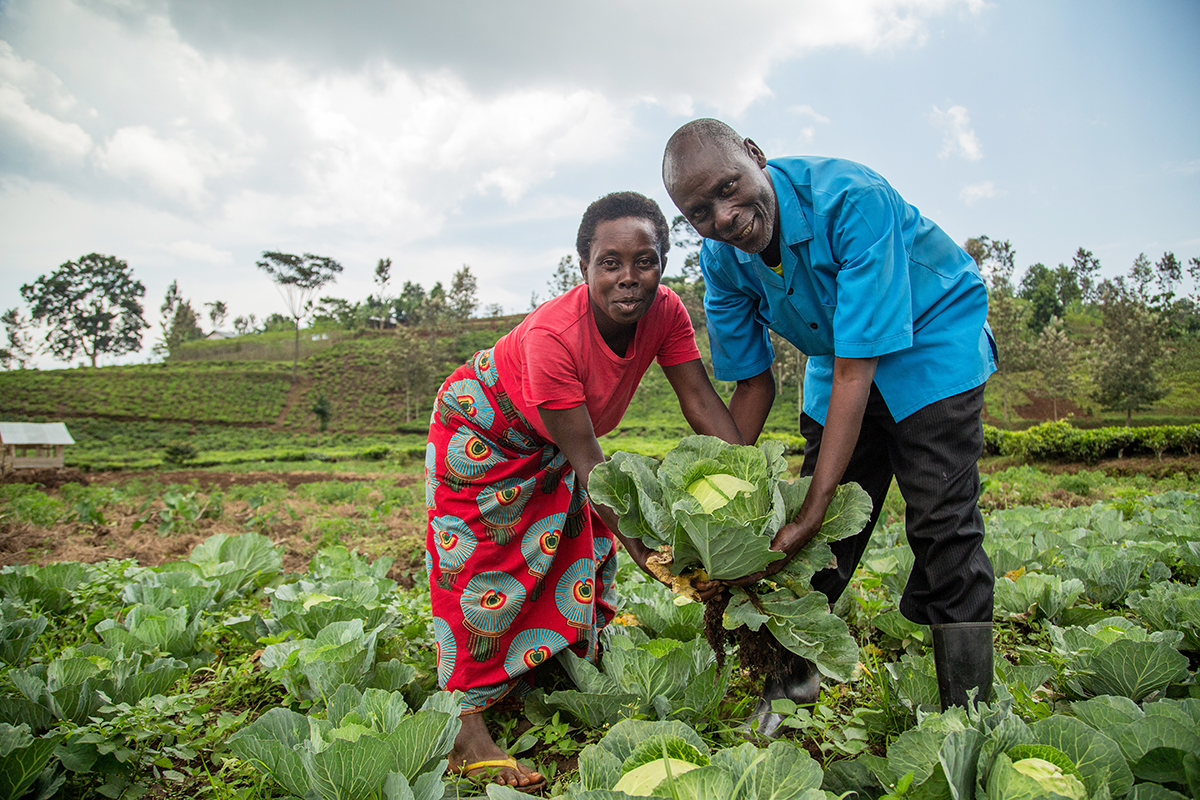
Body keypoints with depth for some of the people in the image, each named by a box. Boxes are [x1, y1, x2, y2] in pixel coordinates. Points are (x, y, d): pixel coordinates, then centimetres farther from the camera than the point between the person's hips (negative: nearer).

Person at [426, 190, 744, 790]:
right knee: (482, 562, -7)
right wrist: (639, 542, -41)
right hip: (481, 429, -6)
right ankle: (466, 728, 0)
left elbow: (703, 404, -21)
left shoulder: (665, 313, -23)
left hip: (550, 441, 7)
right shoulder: (551, 335, -40)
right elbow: (586, 459, -38)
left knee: (583, 548, 10)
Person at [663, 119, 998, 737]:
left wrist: (813, 509, -38)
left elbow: (856, 371, -37)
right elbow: (753, 385, -6)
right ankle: (793, 672, 24)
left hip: (933, 334, -4)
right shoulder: (722, 260, -16)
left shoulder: (851, 198, -35)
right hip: (840, 354, 5)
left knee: (942, 525, -13)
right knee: (825, 525, 3)